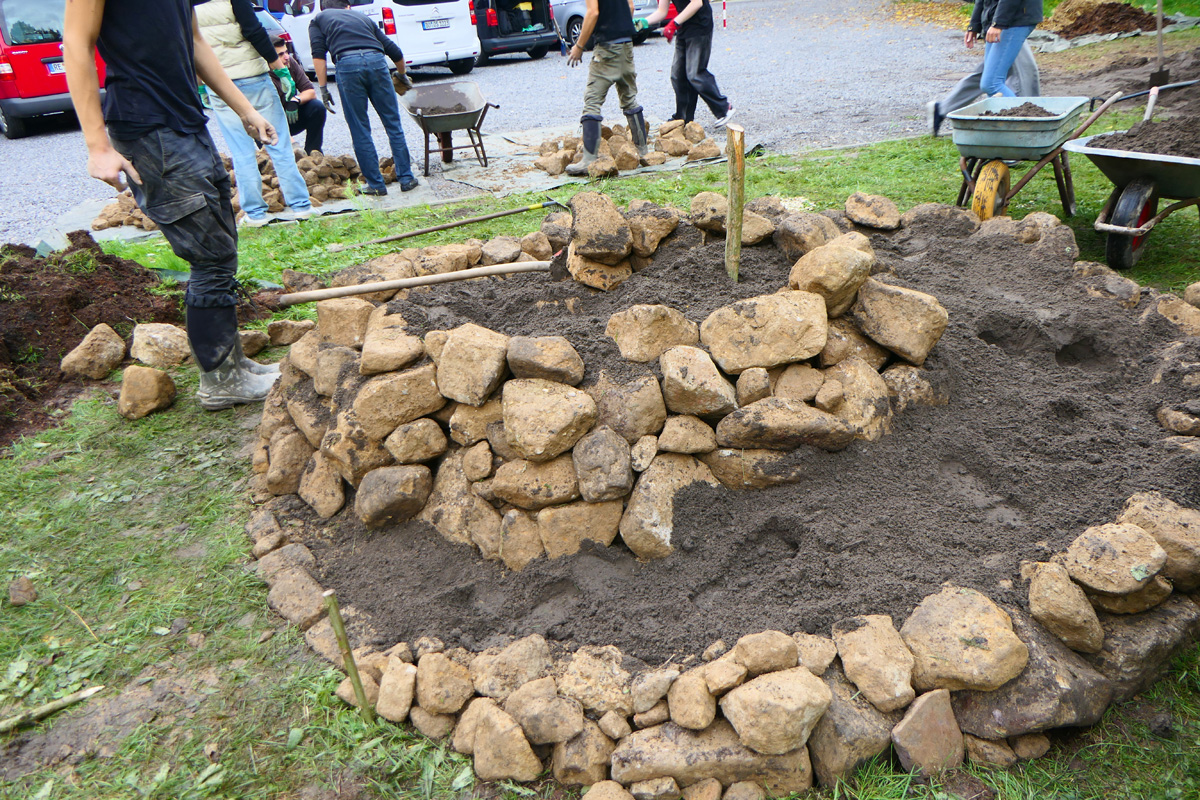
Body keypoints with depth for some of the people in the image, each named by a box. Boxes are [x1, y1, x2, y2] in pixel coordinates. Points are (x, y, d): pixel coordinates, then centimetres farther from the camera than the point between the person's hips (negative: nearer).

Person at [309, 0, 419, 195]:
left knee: (360, 131, 5)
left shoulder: (318, 20, 26)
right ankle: (406, 179, 9)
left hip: (347, 64, -2)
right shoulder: (362, 17, 34)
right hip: (376, 60, 2)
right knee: (393, 125, 9)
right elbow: (394, 51, 30)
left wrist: (323, 87, 8)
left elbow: (318, 55, 8)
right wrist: (402, 74, 47)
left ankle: (375, 184, 7)